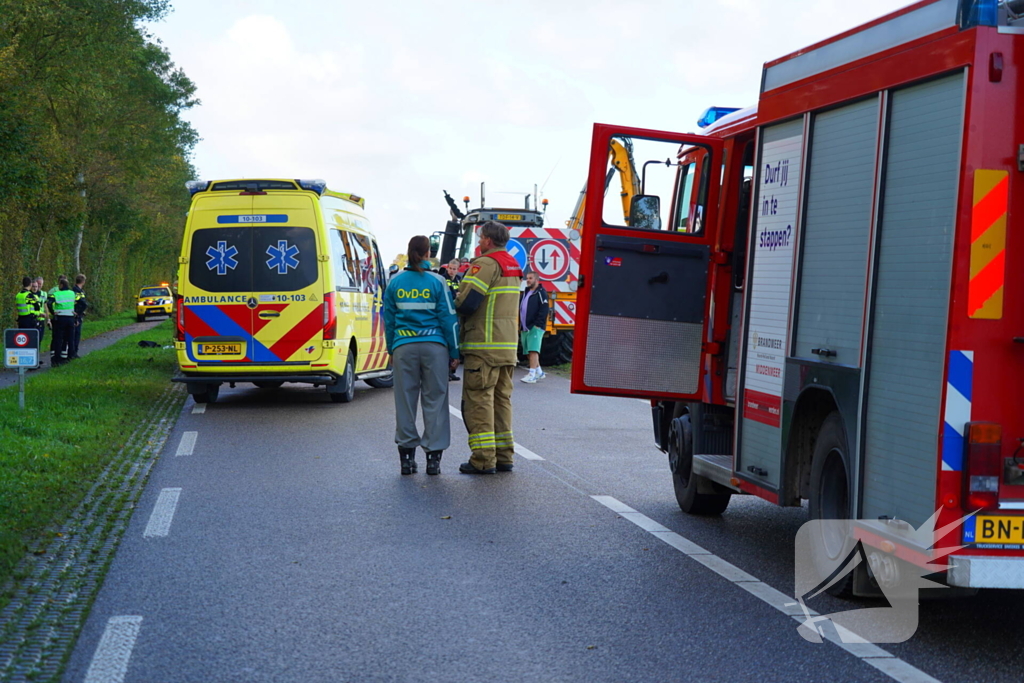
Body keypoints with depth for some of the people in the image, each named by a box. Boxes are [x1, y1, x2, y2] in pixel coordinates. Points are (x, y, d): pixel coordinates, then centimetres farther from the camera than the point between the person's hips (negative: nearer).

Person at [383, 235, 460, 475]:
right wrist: (454, 353, 5)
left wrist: (391, 350, 20)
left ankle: (407, 457, 11)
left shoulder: (395, 282, 5)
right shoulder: (436, 282, -2)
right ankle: (433, 457, 3)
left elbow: (388, 319, 10)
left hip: (403, 347, 2)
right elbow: (448, 318, -1)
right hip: (435, 347, -2)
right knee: (434, 400, 4)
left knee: (405, 401, 8)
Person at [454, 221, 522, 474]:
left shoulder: (486, 264, -13)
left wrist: (455, 308, 1)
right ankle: (503, 456, 16)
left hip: (484, 346, -9)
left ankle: (483, 459, -7)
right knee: (501, 399, 14)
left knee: (479, 399, -5)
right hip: (508, 346, 9)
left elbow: (466, 303, -21)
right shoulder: (513, 266, 17)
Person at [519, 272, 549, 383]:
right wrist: (520, 324, 14)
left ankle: (532, 375, -23)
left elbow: (544, 310, -13)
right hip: (524, 328, 9)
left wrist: (537, 324, -19)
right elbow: (520, 309, 23)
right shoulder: (525, 293, 20)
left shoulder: (541, 293, -4)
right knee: (529, 352, 11)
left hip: (535, 328, -9)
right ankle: (539, 372, 23)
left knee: (533, 350, -17)